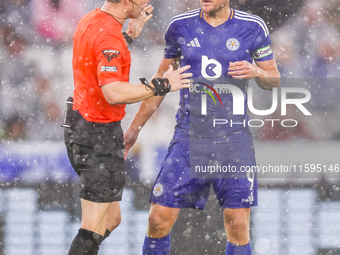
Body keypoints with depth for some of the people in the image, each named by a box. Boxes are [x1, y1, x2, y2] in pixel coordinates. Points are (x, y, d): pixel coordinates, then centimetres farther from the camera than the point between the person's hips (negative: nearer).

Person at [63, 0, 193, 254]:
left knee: (111, 218, 17)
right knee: (94, 228, -8)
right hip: (99, 133, -10)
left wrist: (129, 34, 21)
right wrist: (162, 85, -21)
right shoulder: (109, 35, -21)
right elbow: (113, 93, -31)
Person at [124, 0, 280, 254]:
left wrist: (257, 72, -14)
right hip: (189, 137, 1)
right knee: (159, 220, -6)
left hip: (234, 140, -1)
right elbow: (161, 80, 15)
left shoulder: (253, 28, 0)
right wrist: (135, 127, 17)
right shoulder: (180, 26, 4)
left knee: (238, 228, -5)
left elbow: (274, 80, 10)